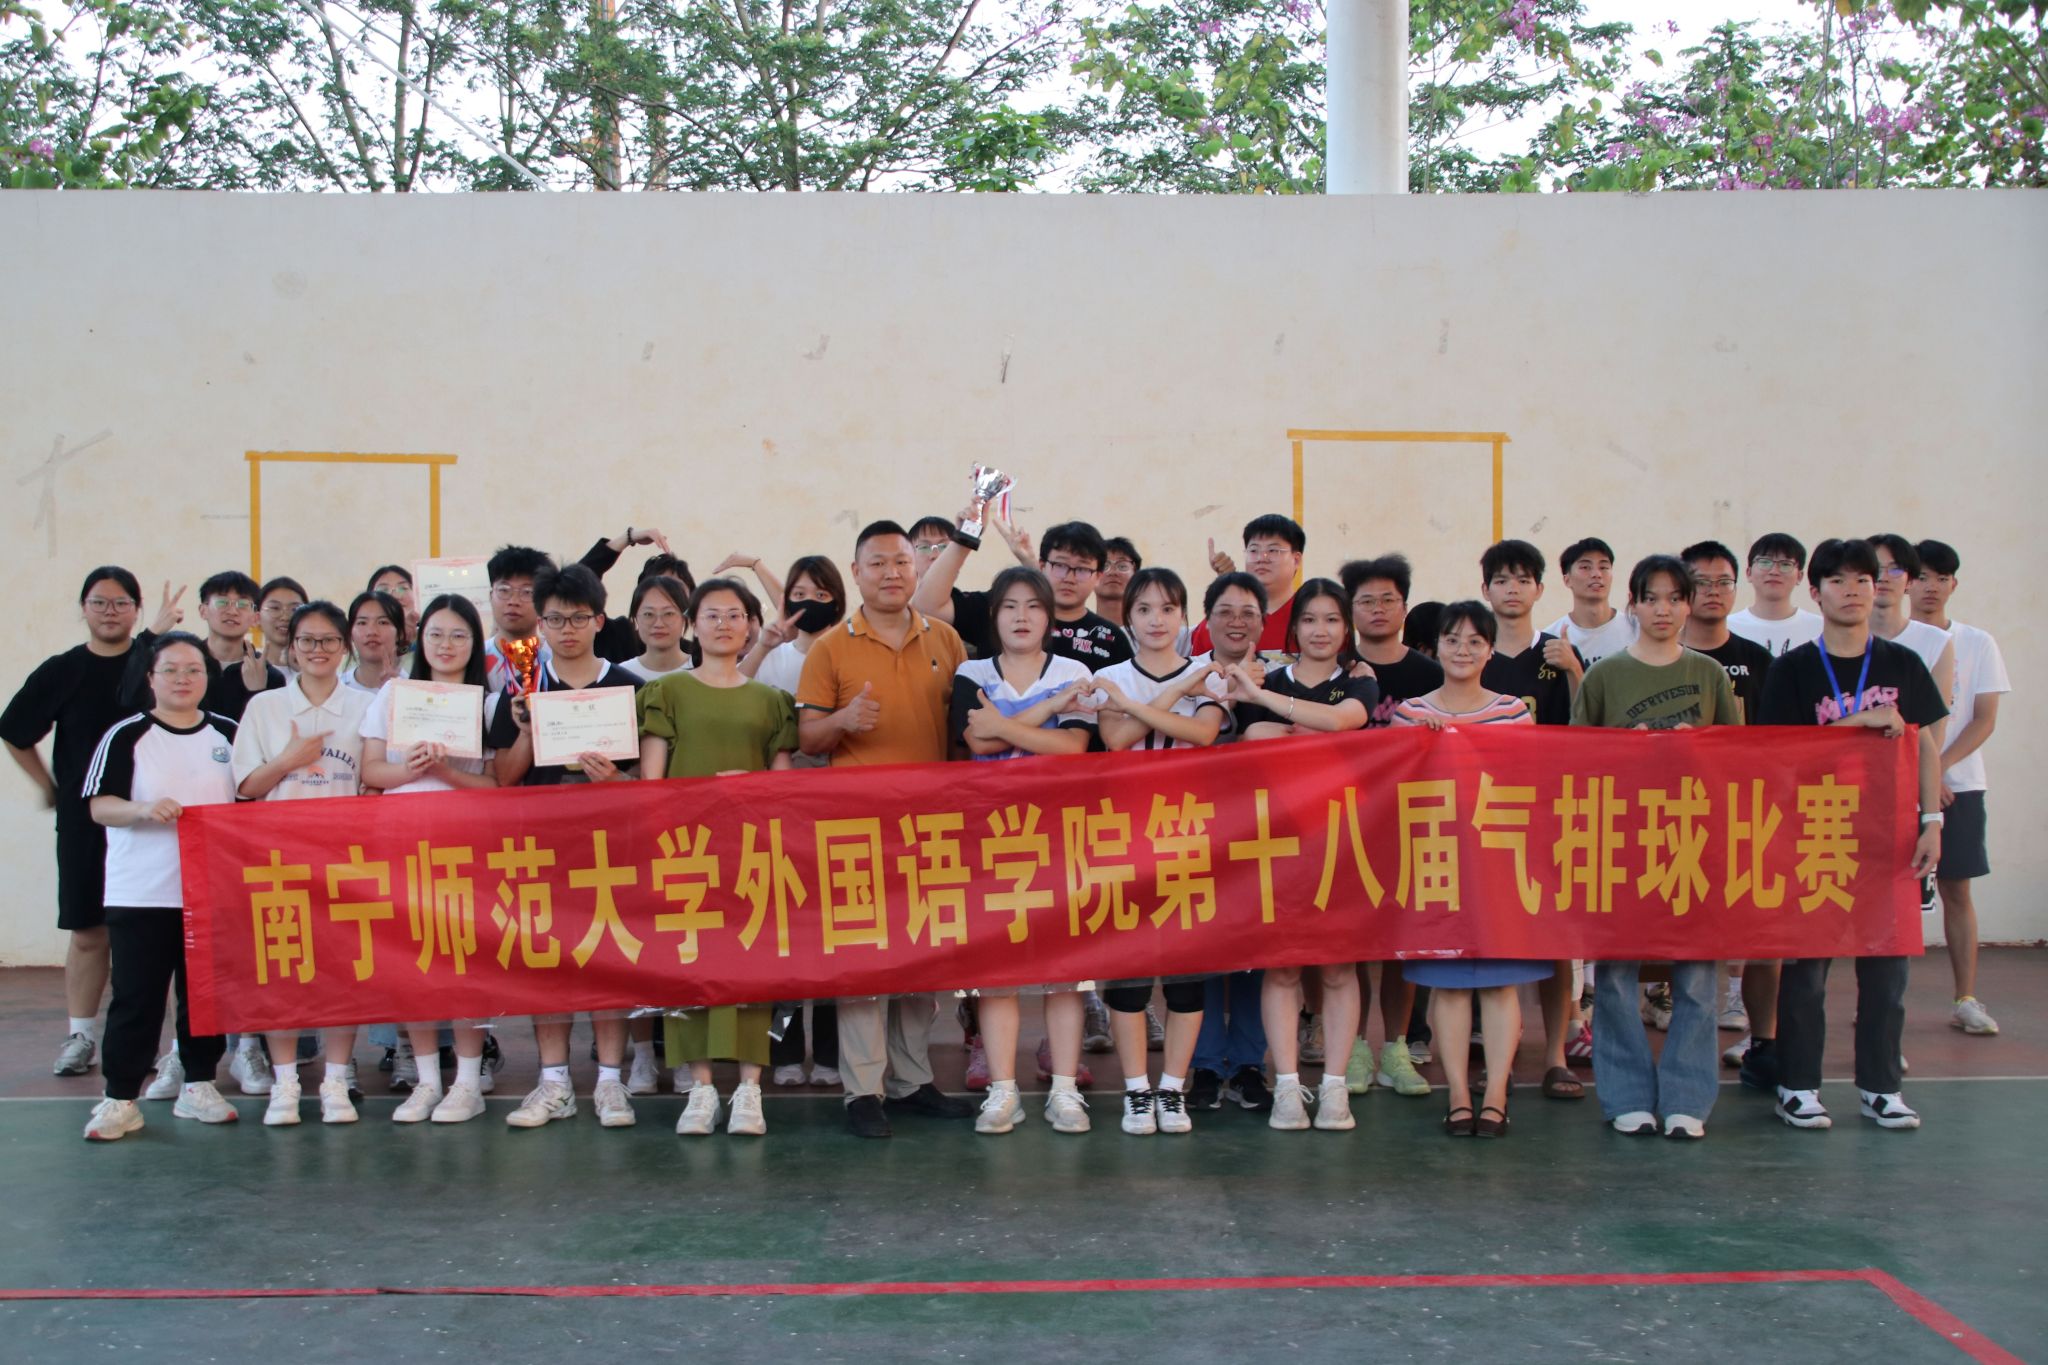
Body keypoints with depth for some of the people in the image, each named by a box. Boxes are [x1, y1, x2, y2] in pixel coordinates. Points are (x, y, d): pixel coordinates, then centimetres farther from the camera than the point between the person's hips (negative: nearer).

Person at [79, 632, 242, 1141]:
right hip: (140, 894, -3)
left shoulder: (229, 734, 9)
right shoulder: (126, 735, -1)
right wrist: (144, 810, -24)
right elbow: (100, 806, -6)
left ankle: (198, 1086, 22)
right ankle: (120, 1099, 7)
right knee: (136, 998, -1)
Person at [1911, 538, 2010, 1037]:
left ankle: (1966, 1000, 9)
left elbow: (1985, 720, 0)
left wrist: (1939, 767, -13)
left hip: (1958, 784, 1)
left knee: (1957, 889, 4)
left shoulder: (1977, 644, 6)